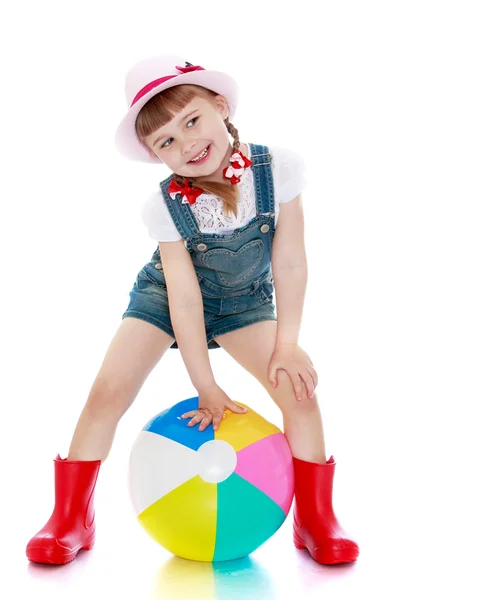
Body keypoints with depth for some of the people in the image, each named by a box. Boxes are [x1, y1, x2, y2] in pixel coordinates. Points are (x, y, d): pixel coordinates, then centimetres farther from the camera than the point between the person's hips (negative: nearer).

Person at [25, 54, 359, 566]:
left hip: (245, 303, 1)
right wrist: (206, 386, -21)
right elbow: (185, 296, -24)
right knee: (108, 392, -12)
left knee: (298, 387, -17)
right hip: (165, 297, 0)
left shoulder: (277, 168, -25)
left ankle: (316, 520, 3)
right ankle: (70, 520, 8)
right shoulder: (165, 205, -25)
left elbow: (290, 263, -19)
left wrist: (287, 344, -18)